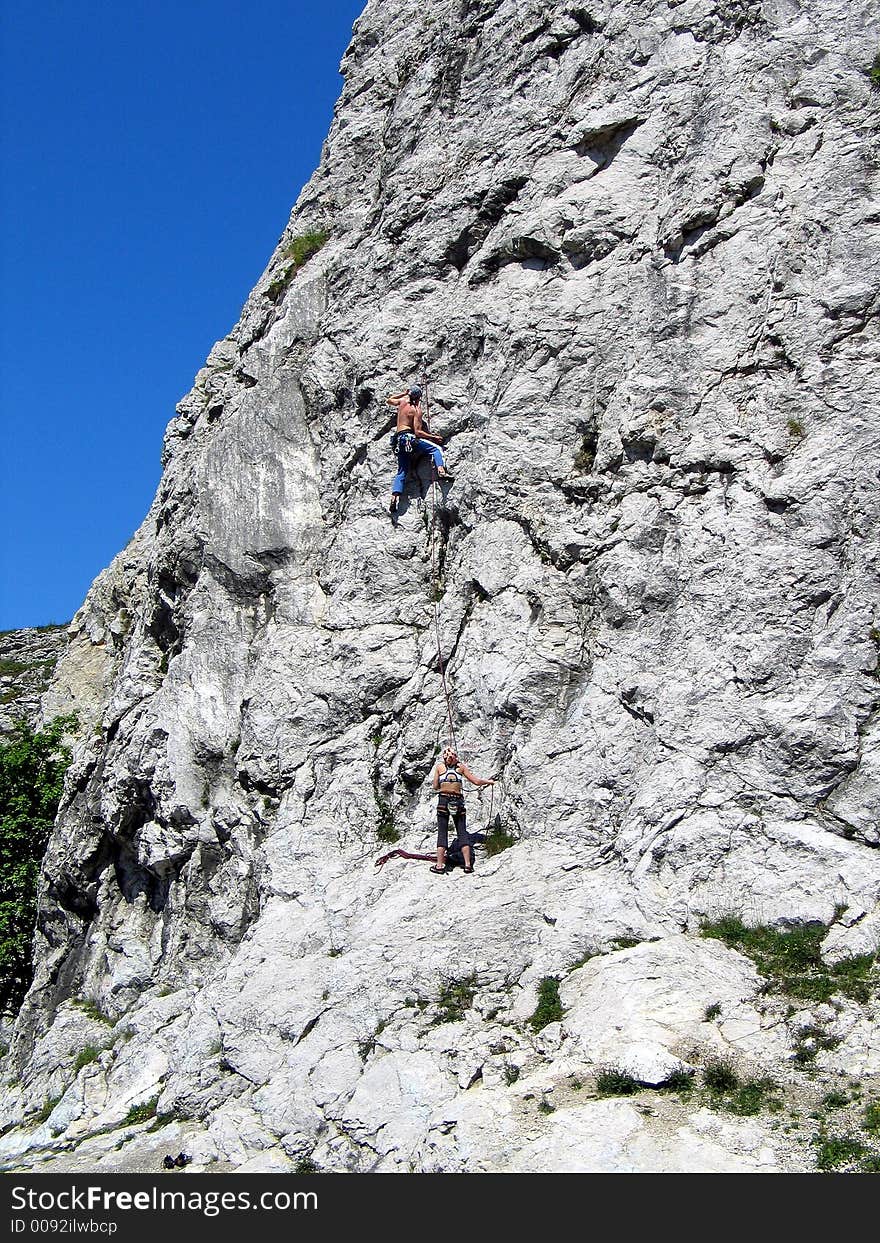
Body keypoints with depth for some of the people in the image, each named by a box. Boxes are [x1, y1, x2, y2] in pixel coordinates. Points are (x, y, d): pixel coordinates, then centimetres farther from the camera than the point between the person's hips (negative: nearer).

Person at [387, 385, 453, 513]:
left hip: (399, 440, 6)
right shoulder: (417, 410, -5)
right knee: (435, 448, -4)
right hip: (409, 438, -6)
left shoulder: (403, 401, 11)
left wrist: (403, 393, 40)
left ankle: (394, 498, -9)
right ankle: (441, 471, -29)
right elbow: (417, 432, -11)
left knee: (401, 472, 5)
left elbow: (389, 400, 33)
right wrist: (434, 437, -5)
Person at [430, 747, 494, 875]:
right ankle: (468, 864, 2)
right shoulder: (461, 766, 6)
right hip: (459, 801, 1)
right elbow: (476, 781, 6)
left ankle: (439, 865, -1)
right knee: (462, 832, 8)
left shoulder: (439, 766, 4)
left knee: (442, 833, 4)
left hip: (443, 800, -1)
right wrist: (489, 781, 23)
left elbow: (435, 786, 5)